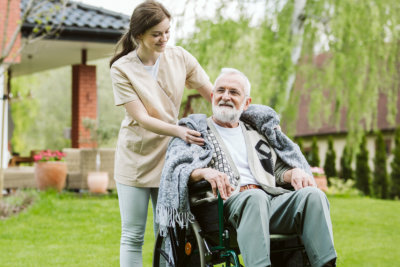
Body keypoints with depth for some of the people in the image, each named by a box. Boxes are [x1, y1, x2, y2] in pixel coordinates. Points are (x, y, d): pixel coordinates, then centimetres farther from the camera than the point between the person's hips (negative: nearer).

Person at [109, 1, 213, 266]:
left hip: (170, 156, 2)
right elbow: (142, 119, -17)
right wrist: (178, 131, -32)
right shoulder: (122, 69, -10)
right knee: (133, 236, 2)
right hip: (135, 158, -2)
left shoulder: (180, 57, -3)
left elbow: (216, 96, 2)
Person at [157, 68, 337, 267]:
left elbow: (279, 168, 29)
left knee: (313, 195, -26)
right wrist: (204, 172, -20)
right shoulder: (195, 130, 20)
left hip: (272, 201, 4)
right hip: (226, 203, -4)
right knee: (255, 197, -39)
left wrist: (295, 172, 3)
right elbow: (176, 168, 2)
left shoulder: (258, 130, 33)